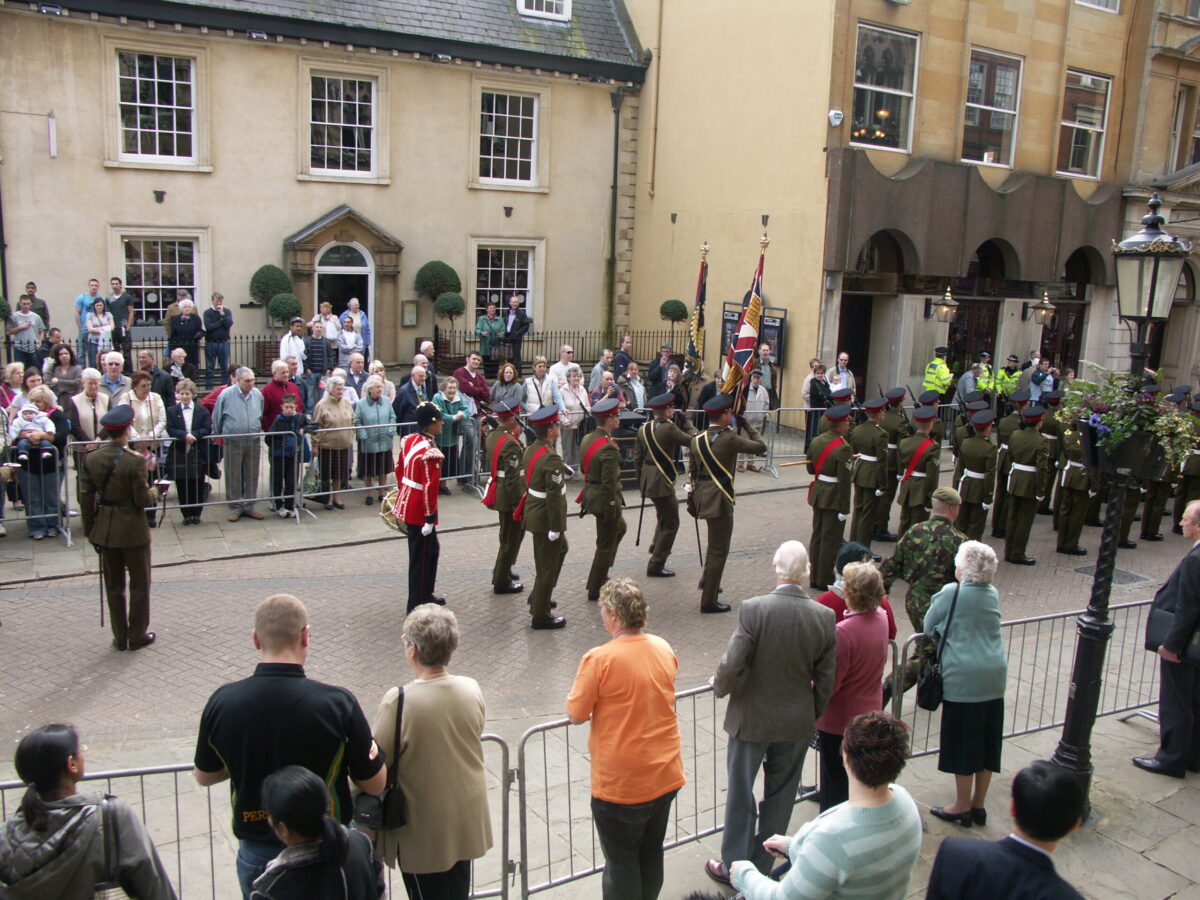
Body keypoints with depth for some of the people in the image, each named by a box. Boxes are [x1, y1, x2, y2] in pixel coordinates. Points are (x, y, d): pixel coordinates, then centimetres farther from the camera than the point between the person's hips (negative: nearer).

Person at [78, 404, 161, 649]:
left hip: (104, 530, 5)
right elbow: (142, 500, -17)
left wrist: (89, 529, 10)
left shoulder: (91, 459, -4)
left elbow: (86, 498, 1)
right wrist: (154, 492, 5)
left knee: (114, 586, 16)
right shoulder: (135, 461, -20)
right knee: (139, 584, 11)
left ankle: (120, 637, 24)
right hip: (132, 530, -5)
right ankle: (137, 636, 19)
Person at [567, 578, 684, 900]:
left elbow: (575, 716, -14)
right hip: (666, 776, 6)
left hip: (620, 784, -6)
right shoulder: (664, 648, -3)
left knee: (621, 862, 11)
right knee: (652, 853, 21)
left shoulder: (599, 659, -21)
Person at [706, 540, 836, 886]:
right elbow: (825, 679, -2)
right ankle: (764, 866, 34)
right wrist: (812, 715, 14)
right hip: (798, 723, 3)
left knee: (741, 795, 15)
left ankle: (734, 866, 30)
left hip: (752, 718, -3)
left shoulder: (754, 609, -23)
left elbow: (731, 665, -21)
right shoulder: (824, 617, -11)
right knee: (780, 796, 19)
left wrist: (720, 686, 1)